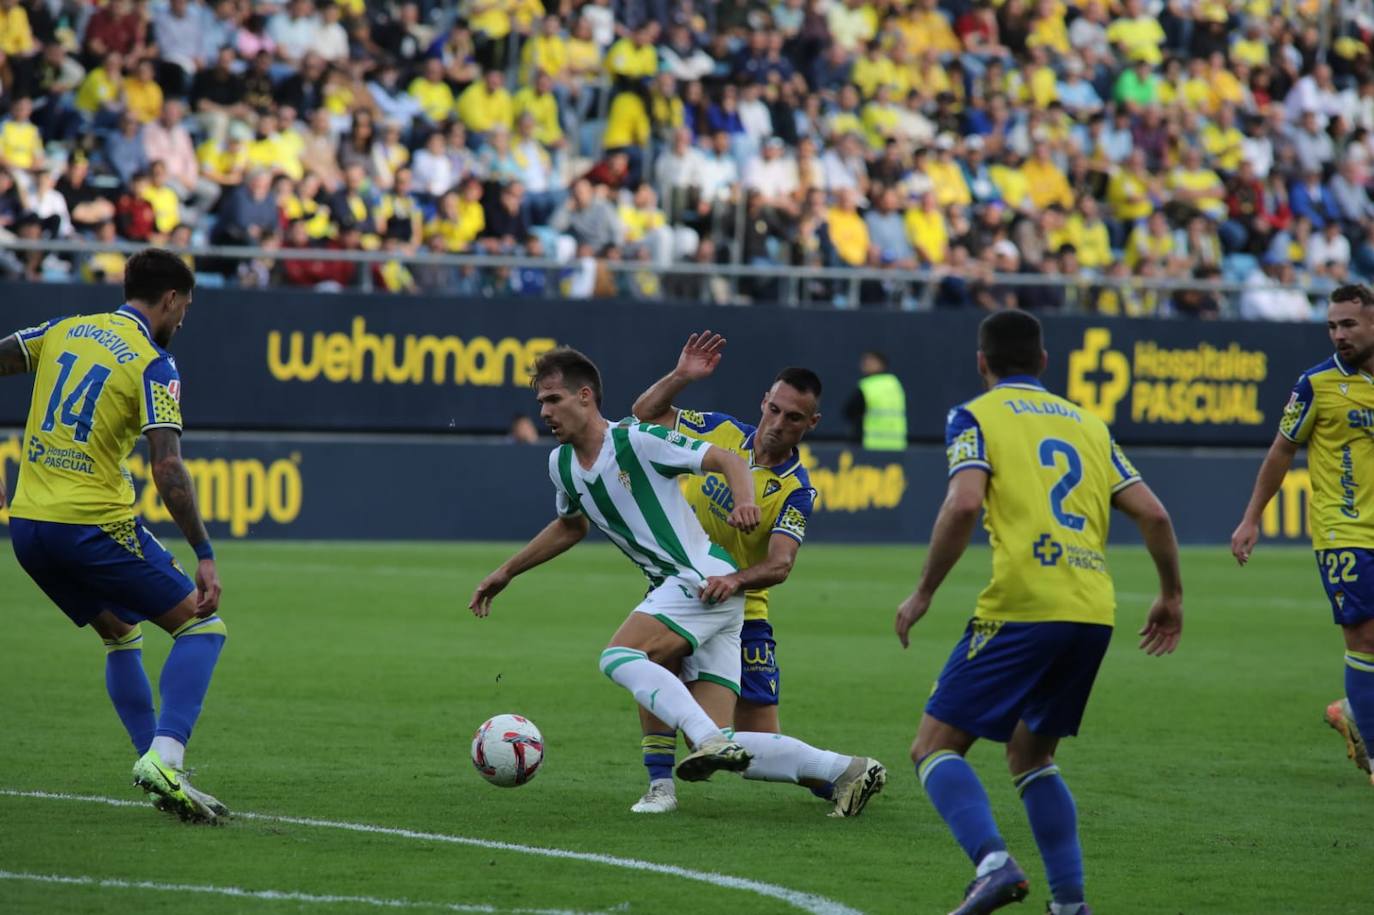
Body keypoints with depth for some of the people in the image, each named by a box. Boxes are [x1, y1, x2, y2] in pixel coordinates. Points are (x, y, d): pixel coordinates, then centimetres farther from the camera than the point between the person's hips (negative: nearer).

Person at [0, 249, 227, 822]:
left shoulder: (64, 331, 12)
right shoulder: (153, 364, -7)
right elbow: (167, 468, -17)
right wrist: (204, 555, -15)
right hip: (94, 525, -7)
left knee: (120, 634, 24)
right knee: (202, 626, 2)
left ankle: (159, 771, 17)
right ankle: (164, 758, -17)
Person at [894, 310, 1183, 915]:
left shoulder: (976, 417, 5)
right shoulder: (1087, 423, 21)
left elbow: (964, 504, -12)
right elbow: (1152, 513, 14)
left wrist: (922, 594, -4)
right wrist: (1171, 596, 26)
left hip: (1022, 609, -6)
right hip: (1094, 613, 6)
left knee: (935, 747, 1)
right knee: (1030, 756, 22)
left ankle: (993, 862, -24)